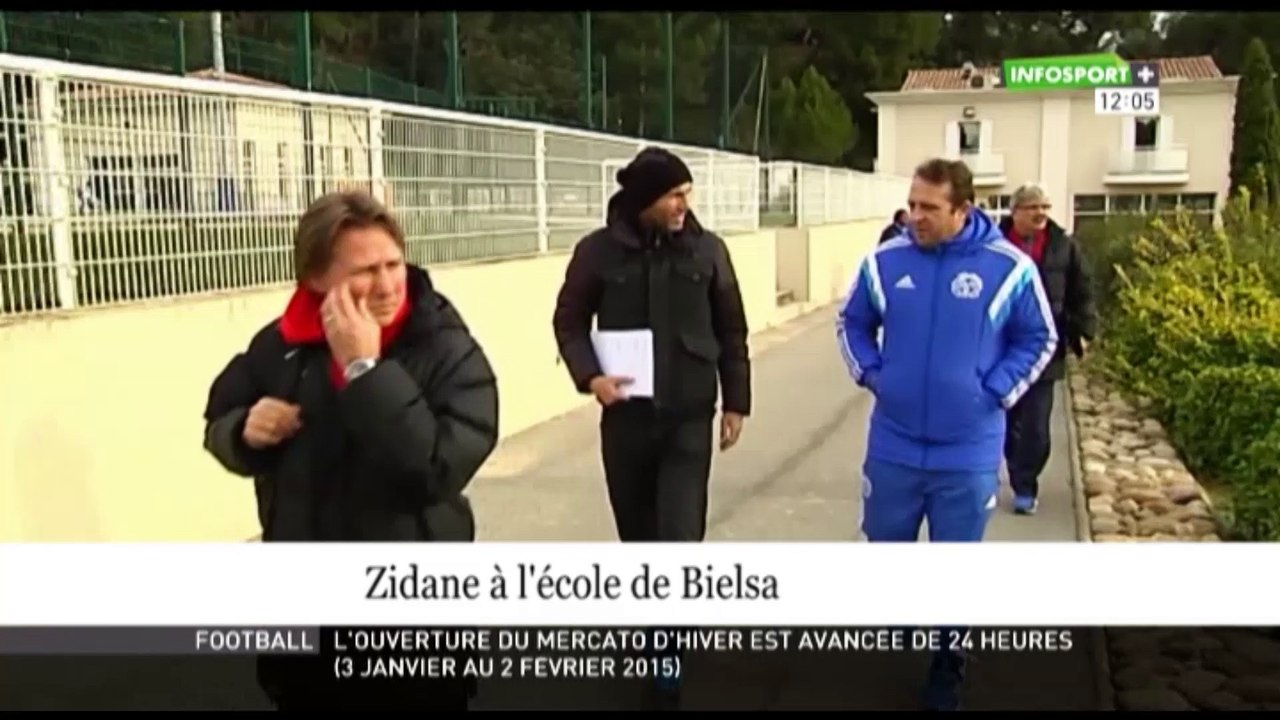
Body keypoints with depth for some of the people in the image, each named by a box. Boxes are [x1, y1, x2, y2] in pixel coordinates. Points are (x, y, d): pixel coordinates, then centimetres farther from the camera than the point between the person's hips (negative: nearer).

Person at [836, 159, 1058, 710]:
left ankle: (946, 670, 28)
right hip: (892, 445, 2)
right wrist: (870, 373, -2)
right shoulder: (884, 261, -3)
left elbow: (1038, 339, 3)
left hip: (968, 453, -2)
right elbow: (851, 324, 11)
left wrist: (996, 392, -7)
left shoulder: (1009, 267, -8)